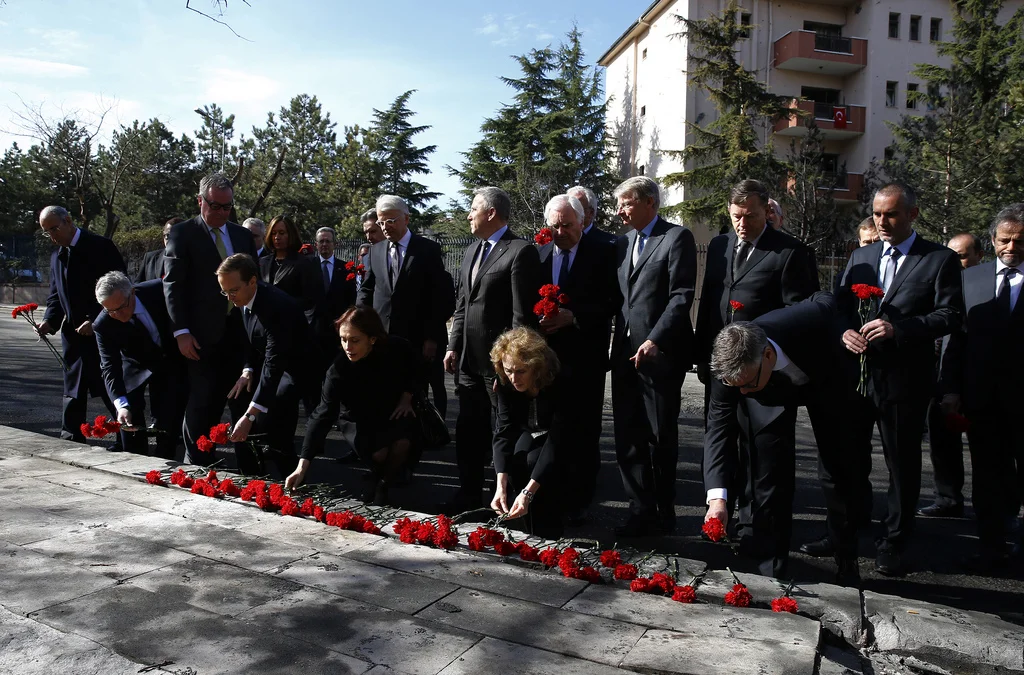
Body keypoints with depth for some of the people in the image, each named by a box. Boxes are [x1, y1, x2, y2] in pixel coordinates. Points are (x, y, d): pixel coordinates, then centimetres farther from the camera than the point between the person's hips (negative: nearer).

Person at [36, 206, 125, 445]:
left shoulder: (100, 247, -9)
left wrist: (95, 320, -18)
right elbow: (55, 295, 16)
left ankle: (126, 438, 8)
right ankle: (71, 440, 18)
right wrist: (49, 320, -2)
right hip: (73, 334, 7)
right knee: (73, 391, 10)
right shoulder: (56, 256, 13)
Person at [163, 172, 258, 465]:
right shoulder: (183, 233, 0)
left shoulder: (242, 235, 14)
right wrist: (181, 331, -13)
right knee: (203, 401, 0)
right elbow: (172, 284, -5)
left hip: (238, 330, 4)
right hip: (203, 333, -4)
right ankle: (198, 461, 14)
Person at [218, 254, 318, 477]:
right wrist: (248, 370, -10)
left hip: (296, 366, -9)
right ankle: (251, 476, 16)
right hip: (266, 363, 9)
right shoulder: (245, 299, -5)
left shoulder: (277, 305, -32)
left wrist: (250, 416, -40)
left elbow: (274, 362, -36)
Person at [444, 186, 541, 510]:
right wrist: (454, 347, 11)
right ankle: (469, 494, 27)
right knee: (468, 430, 14)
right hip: (469, 359, 8)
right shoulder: (472, 251, 15)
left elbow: (523, 313, -15)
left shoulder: (520, 252, -11)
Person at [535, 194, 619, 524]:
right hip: (545, 354, 3)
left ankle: (577, 503, 15)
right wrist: (538, 318, -8)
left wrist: (573, 317, -18)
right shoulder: (539, 252, 8)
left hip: (585, 357, -3)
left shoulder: (602, 252, -3)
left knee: (583, 432, 4)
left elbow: (613, 301, -8)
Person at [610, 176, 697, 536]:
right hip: (625, 353, 6)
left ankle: (663, 513, 20)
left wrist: (654, 341, -20)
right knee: (627, 438, 6)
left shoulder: (677, 237, -4)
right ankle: (641, 511, 16)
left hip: (659, 354, -6)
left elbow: (681, 296, -12)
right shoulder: (623, 243, 17)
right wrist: (614, 343, 7)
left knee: (661, 438, 5)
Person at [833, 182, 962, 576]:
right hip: (856, 372, 4)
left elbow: (950, 315, -8)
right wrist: (845, 331, -8)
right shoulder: (860, 256, 13)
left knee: (902, 464, 6)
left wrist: (897, 329, -20)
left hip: (904, 378, -4)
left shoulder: (940, 259, -1)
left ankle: (893, 546, 20)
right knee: (848, 456, 12)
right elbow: (841, 305, 13)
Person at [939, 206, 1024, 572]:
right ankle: (991, 548, 20)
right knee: (988, 476, 9)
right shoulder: (971, 277, 5)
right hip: (982, 395, 2)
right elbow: (956, 335, 2)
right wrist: (950, 387, -5)